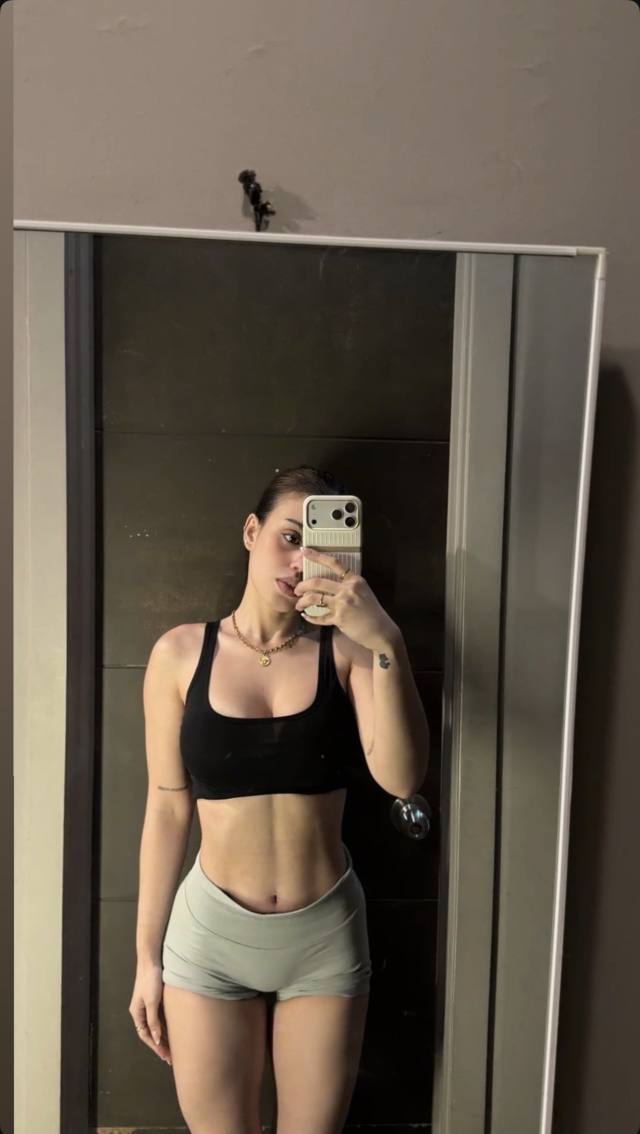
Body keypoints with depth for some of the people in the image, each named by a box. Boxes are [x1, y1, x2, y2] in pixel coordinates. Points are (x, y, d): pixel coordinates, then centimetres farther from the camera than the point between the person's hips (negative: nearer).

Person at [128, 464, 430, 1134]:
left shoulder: (345, 649, -8)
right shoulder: (181, 653, -7)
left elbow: (401, 778, -21)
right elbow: (167, 808, -2)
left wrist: (386, 644, -32)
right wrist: (147, 955, 3)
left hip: (326, 931, 0)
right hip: (210, 930, 0)